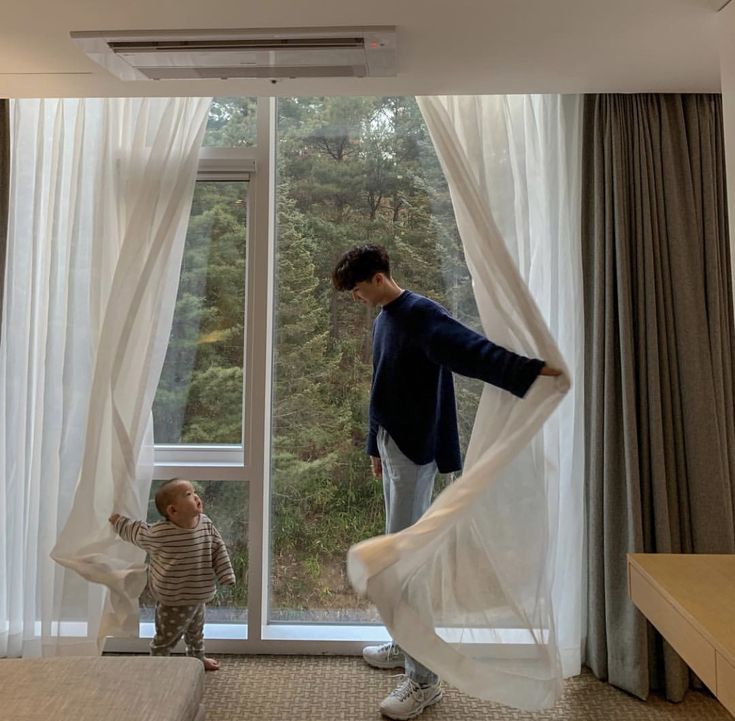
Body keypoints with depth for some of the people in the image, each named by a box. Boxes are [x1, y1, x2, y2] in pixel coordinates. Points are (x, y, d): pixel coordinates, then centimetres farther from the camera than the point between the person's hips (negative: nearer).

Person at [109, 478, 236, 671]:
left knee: (196, 631, 29)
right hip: (173, 601, -5)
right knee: (166, 638, 14)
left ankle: (198, 658, 53)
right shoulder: (159, 533, -27)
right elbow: (138, 534, -6)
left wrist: (226, 576, -4)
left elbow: (218, 549, -4)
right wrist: (119, 521, 1)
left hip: (199, 597, 5)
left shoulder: (206, 525, -14)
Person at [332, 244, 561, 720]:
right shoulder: (384, 319, 15)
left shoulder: (421, 314, -14)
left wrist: (528, 369, -45)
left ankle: (424, 678, 7)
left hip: (416, 448, -9)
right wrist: (375, 446, 24)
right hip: (394, 445, 9)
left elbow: (470, 350, -29)